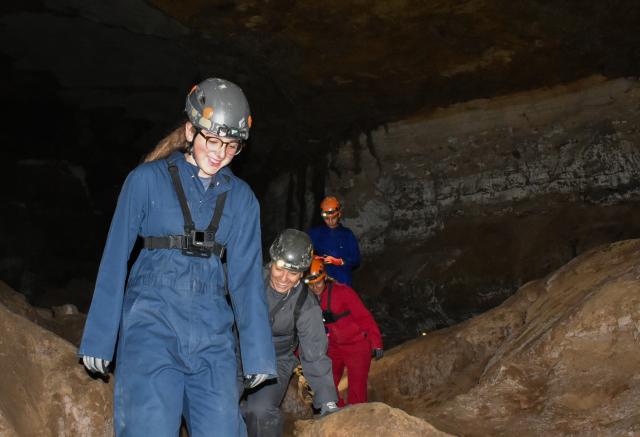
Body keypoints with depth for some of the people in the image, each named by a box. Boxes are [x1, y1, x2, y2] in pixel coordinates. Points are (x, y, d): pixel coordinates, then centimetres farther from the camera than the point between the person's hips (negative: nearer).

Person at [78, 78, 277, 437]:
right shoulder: (148, 179, 1)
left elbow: (247, 276, 8)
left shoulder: (241, 197, 8)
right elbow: (115, 259, 2)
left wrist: (259, 354, 6)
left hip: (212, 332, 3)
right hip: (152, 321, -3)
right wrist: (99, 338, 1)